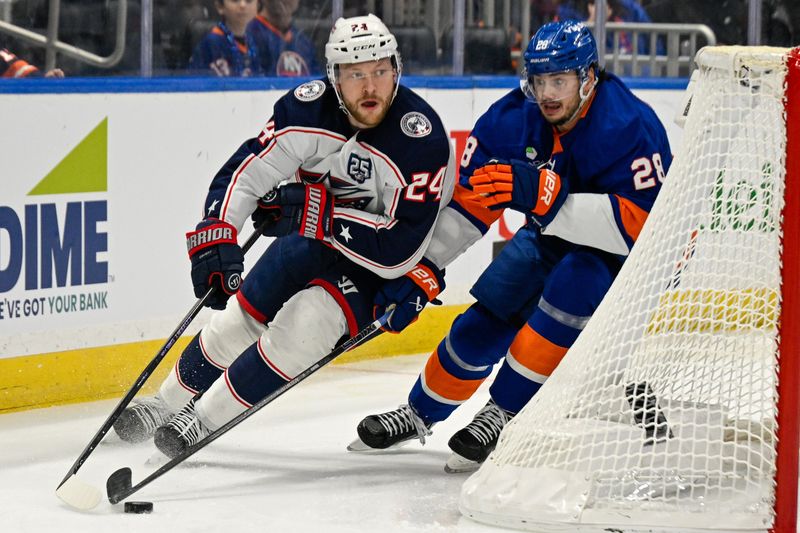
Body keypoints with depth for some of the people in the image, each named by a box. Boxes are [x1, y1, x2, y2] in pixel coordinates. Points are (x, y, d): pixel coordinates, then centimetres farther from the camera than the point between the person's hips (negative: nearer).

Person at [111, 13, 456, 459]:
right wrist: (215, 236, -29)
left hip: (392, 272, -5)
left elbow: (399, 251, -33)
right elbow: (246, 171, -13)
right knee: (241, 313, 3)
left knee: (305, 322, -26)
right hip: (313, 244, 5)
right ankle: (168, 404, 29)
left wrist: (314, 212, -33)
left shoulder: (423, 140, -31)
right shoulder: (311, 107, -17)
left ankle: (204, 420, -12)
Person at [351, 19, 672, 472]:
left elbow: (640, 224, -41)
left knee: (575, 283, -32)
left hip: (632, 250, -6)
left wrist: (546, 197, -49)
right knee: (491, 312, -1)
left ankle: (505, 415, -19)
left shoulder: (628, 126, -32)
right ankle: (422, 412, 26)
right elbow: (469, 199, -3)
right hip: (554, 237, 6)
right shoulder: (513, 119, -15)